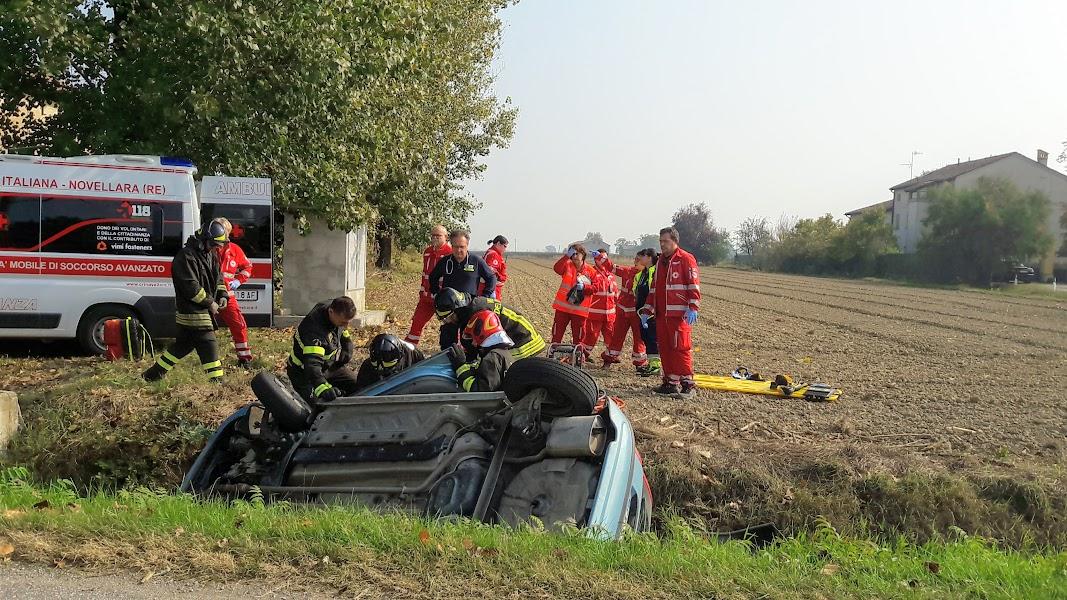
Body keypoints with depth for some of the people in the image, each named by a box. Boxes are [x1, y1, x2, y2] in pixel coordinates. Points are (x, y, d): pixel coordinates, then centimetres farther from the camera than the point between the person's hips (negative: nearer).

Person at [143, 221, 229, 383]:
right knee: (209, 346, -8)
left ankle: (152, 375, 29)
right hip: (193, 312, -10)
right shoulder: (186, 256, -16)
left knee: (183, 345, 17)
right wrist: (210, 303, -17)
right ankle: (216, 382, -4)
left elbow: (218, 277, 23)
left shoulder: (211, 255, 13)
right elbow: (191, 287, -21)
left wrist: (222, 295, 5)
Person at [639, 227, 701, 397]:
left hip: (680, 314, -8)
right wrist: (647, 310, 21)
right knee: (665, 348, 8)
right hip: (661, 314, 8)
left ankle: (687, 384, -3)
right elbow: (654, 288, 24)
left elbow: (694, 285, -11)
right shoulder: (660, 261, 20)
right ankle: (671, 382, 16)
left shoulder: (686, 259, -4)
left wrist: (693, 308, -20)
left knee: (680, 348, -9)